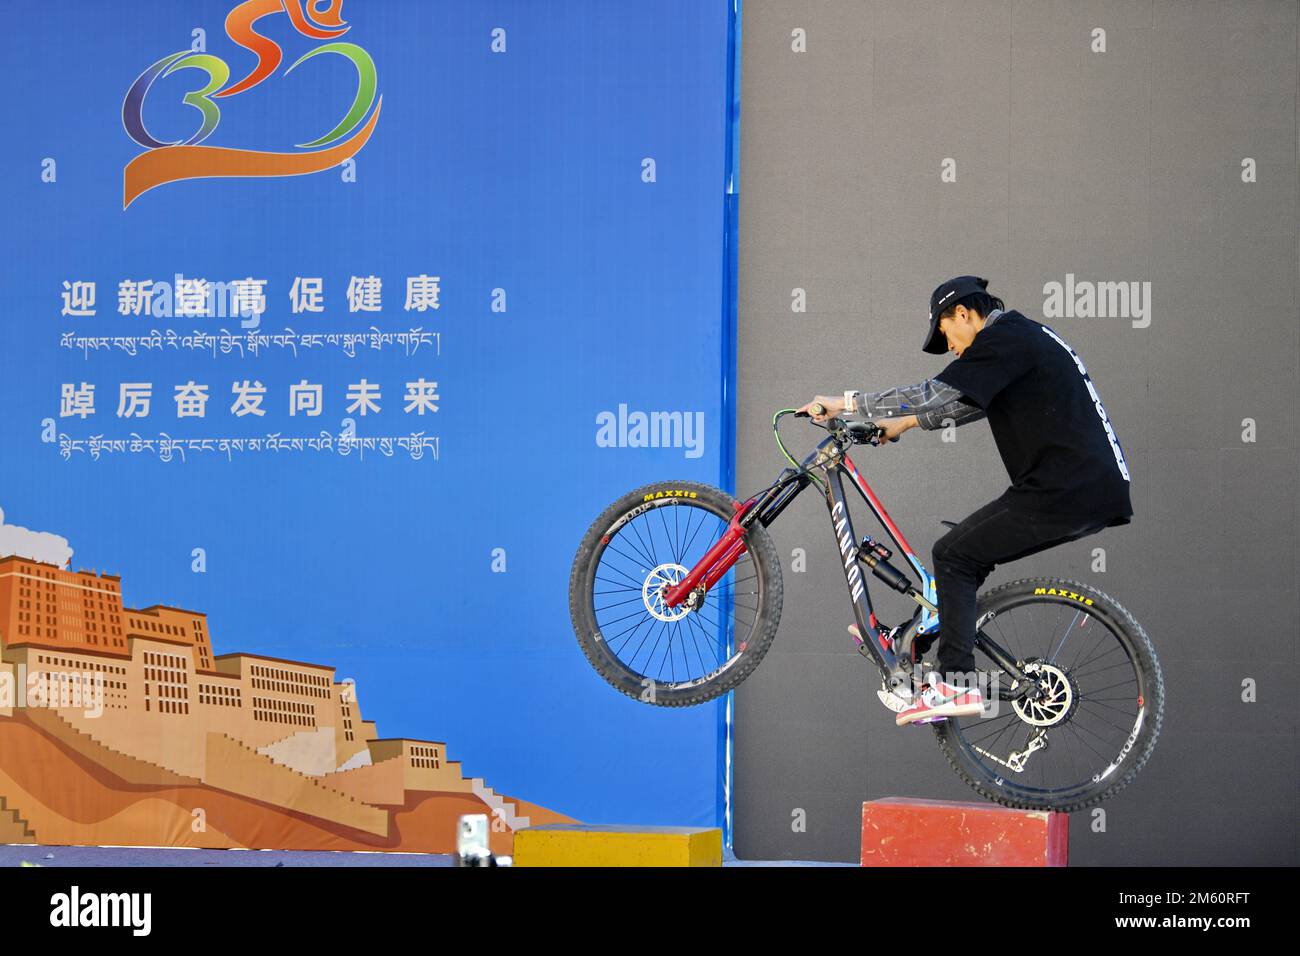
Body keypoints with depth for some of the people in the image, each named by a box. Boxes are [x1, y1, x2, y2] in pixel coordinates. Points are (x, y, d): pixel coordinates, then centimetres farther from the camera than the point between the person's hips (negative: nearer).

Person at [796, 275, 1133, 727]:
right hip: (1099, 491, 10)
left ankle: (955, 681, -7)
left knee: (953, 555, -3)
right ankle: (923, 649, 26)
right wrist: (906, 423, 36)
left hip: (1064, 492, -10)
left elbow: (935, 394, -16)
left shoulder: (1003, 339, -9)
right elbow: (967, 403, 34)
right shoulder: (1027, 335, 22)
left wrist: (846, 403, -9)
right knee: (970, 548, 21)